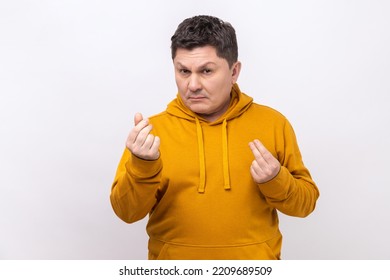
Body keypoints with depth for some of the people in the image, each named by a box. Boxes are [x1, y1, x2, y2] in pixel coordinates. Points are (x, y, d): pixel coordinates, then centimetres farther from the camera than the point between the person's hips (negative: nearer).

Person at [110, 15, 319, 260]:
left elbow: (305, 202, 1)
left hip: (255, 257, 1)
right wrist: (142, 166, -26)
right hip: (173, 263, 0)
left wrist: (276, 181, -18)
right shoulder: (153, 129, -6)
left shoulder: (273, 124, -5)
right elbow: (127, 211, -9)